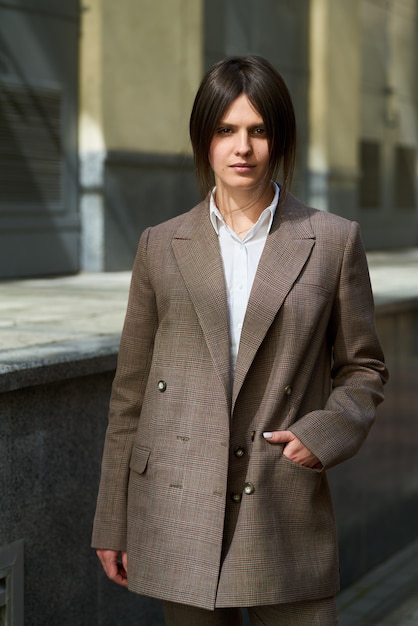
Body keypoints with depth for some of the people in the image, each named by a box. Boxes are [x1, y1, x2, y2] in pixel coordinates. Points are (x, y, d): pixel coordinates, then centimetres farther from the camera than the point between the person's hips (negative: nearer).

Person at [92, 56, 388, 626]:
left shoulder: (333, 242, 3)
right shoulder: (162, 246, 6)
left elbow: (363, 368, 11)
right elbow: (131, 392, 9)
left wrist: (325, 430, -10)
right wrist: (113, 524, 8)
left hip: (285, 514, -1)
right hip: (180, 519, 1)